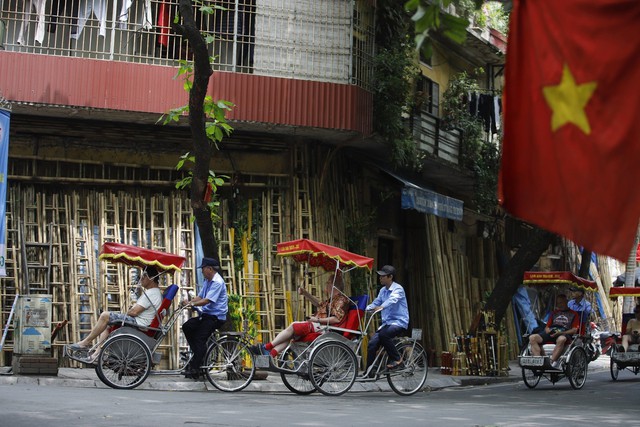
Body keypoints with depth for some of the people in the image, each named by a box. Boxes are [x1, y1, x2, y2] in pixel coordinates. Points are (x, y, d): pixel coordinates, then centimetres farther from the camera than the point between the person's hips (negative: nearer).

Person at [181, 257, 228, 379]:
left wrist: (192, 304, -25)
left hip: (215, 316, -10)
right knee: (187, 327, 3)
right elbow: (200, 296, 12)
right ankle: (198, 354, 8)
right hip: (206, 314, 10)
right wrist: (188, 302, -6)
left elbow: (208, 300, -24)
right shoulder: (207, 281, 15)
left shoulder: (217, 282, -17)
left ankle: (194, 369, -9)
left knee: (200, 339, -14)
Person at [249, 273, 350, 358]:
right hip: (317, 325, 10)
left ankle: (266, 347, -17)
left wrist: (318, 319, -22)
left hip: (322, 327, -10)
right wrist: (305, 293, 30)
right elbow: (319, 304, 42)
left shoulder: (341, 300, -8)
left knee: (293, 327, -19)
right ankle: (270, 354, -21)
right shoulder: (331, 299, 25)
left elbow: (337, 319, -20)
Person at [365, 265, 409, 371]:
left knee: (383, 334, -34)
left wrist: (381, 307, -48)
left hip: (399, 322, -7)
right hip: (386, 322, 7)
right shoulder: (383, 290, 14)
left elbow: (392, 300, -29)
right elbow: (376, 303, 14)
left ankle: (396, 359, -16)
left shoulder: (398, 289, -10)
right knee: (372, 343, -10)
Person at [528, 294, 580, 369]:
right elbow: (547, 327, 27)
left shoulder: (573, 314, 17)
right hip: (551, 334, 5)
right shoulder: (554, 313, 31)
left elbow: (574, 330, 4)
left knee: (561, 339, -44)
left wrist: (561, 333, -12)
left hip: (564, 334, -5)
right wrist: (548, 330, 1)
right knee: (532, 337, -23)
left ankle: (551, 361, -50)